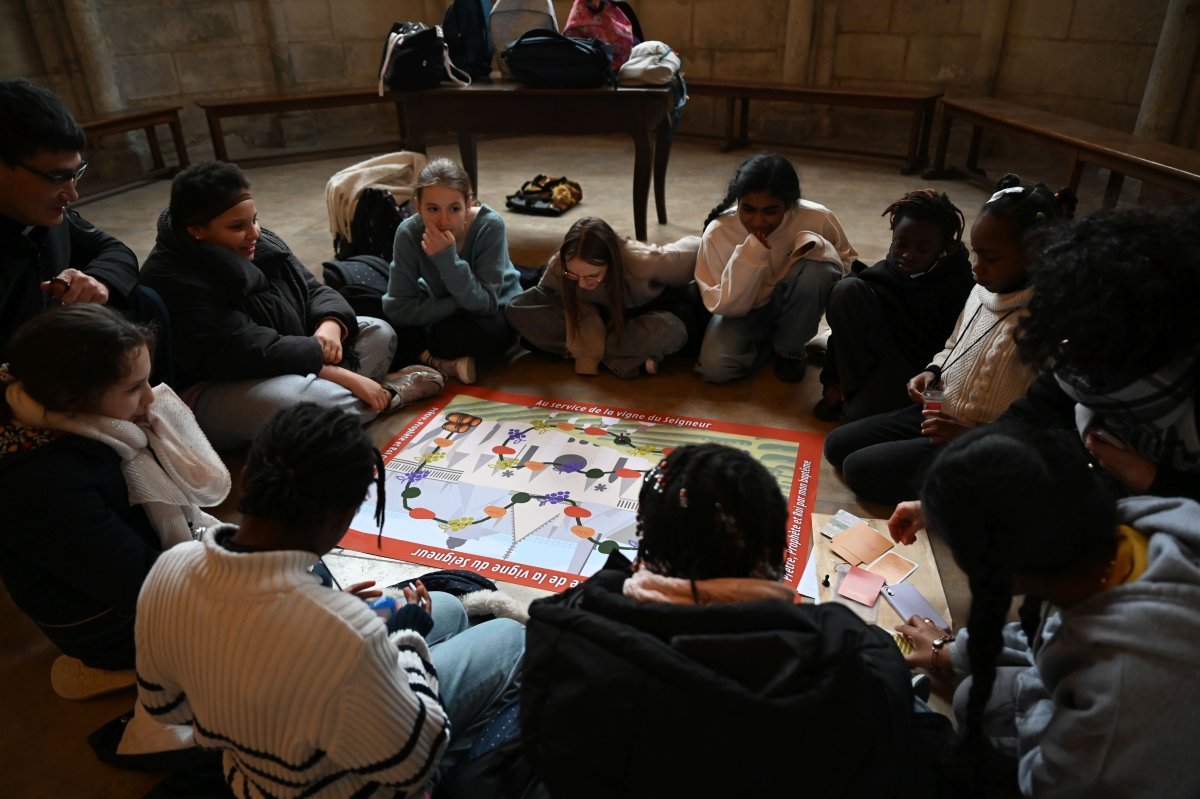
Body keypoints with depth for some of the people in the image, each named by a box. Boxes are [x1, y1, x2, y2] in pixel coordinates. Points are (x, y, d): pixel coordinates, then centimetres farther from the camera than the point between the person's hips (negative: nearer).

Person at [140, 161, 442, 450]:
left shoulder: (262, 245, 2)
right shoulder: (172, 281, -22)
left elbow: (313, 290, 7)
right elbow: (249, 351, -30)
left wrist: (330, 325, -20)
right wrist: (341, 375, -32)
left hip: (286, 363, 8)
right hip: (217, 389, -8)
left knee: (378, 333, 1)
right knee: (287, 397, -41)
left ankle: (329, 392, -23)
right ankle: (388, 395, -16)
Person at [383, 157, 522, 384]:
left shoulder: (490, 225, -29)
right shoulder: (409, 232, -22)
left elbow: (484, 303, -32)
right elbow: (397, 308, -23)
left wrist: (447, 257, -42)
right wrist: (458, 304, -31)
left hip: (495, 311, -3)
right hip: (443, 314, 3)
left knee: (486, 332, -37)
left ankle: (420, 353, -12)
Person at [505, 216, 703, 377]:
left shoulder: (645, 262, -38)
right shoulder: (559, 266, -29)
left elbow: (696, 250, -22)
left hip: (648, 312, -4)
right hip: (600, 313, 4)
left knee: (668, 330, -41)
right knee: (517, 308, -18)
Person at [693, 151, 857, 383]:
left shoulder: (818, 218, -24)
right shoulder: (718, 232, -25)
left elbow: (847, 263, -6)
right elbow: (726, 307, -21)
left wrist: (818, 247, -30)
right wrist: (751, 254, -37)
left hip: (792, 305, 1)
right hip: (744, 310, 0)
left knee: (818, 268, -33)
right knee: (715, 367, -27)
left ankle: (790, 349, -7)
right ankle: (768, 341, 6)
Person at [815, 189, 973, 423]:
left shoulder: (958, 285, -15)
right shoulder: (886, 272, -5)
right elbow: (847, 323, -3)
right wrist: (832, 379, -7)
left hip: (924, 369, -5)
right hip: (886, 351, 5)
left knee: (858, 413, -32)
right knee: (847, 290, -19)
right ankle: (853, 388, -13)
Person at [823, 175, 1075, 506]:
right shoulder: (985, 290, -2)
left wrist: (971, 436, -26)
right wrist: (933, 372, -1)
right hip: (940, 412, 9)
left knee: (860, 469, -14)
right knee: (837, 445, 7)